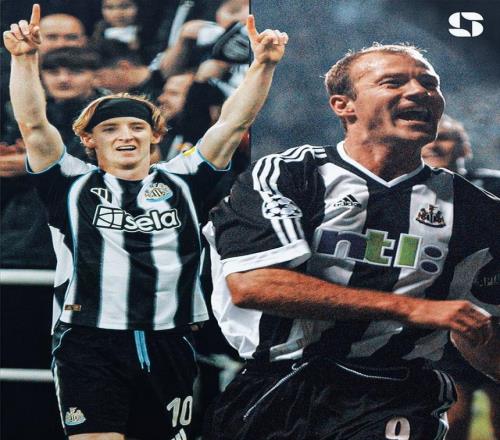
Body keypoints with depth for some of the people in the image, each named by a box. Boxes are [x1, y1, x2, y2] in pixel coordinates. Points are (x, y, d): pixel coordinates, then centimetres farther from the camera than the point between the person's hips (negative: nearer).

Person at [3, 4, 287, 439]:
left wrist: (263, 64, -6)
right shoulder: (73, 186, 8)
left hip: (168, 349, 3)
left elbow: (234, 123, 7)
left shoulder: (181, 184, 13)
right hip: (90, 348, -3)